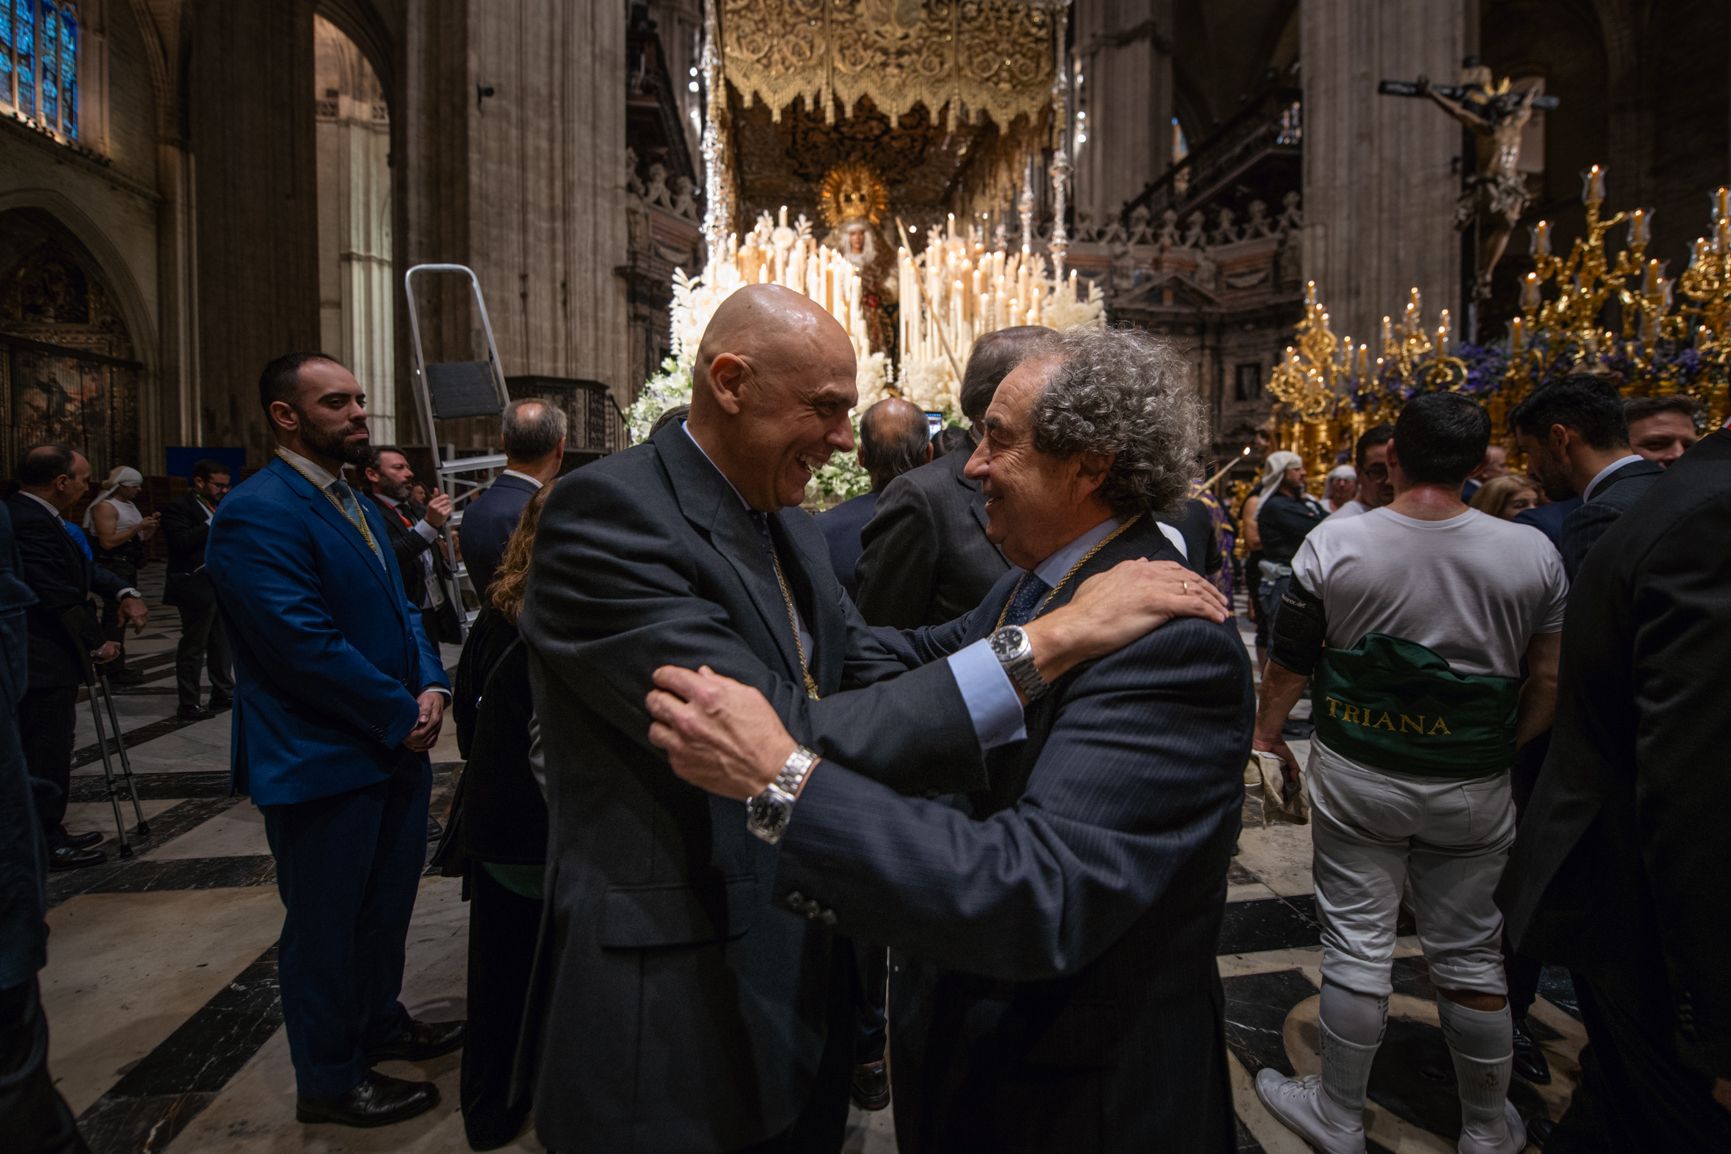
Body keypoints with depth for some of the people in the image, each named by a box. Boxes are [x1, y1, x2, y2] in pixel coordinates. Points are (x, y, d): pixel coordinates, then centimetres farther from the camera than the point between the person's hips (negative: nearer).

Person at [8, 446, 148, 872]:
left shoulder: (34, 515, 10)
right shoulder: (31, 524, -22)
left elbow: (80, 568, 14)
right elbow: (59, 597, -21)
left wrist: (124, 593, -3)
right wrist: (96, 644, -9)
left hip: (45, 660, 10)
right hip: (42, 664, -10)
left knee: (50, 752, 18)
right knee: (45, 754, 0)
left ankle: (49, 834, 29)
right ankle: (45, 845, 11)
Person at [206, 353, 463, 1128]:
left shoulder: (357, 504, 11)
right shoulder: (256, 514, -19)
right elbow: (305, 642, -25)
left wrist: (431, 685, -5)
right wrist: (401, 715, -18)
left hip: (395, 744, 9)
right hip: (324, 762, -9)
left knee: (387, 899, 23)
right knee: (325, 922, 9)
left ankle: (380, 1021, 44)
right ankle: (329, 1080, 29)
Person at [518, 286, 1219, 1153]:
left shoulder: (786, 526, 5)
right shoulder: (606, 514, -23)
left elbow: (874, 672, 3)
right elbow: (776, 749, -32)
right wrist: (1045, 642, -33)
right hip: (677, 1016, -7)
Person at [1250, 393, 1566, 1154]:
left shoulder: (1333, 544, -13)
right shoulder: (1532, 554, -8)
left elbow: (1287, 665, -6)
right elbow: (1548, 680, 0)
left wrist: (1268, 731, 11)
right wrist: (1505, 749, 17)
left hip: (1356, 777, -2)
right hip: (1473, 790, 2)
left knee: (1357, 944, 10)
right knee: (1469, 954, 17)